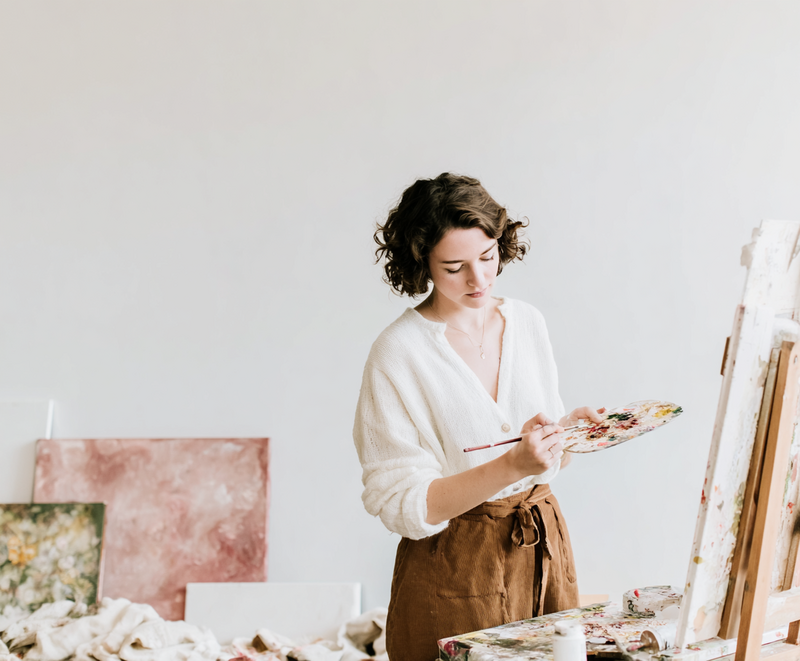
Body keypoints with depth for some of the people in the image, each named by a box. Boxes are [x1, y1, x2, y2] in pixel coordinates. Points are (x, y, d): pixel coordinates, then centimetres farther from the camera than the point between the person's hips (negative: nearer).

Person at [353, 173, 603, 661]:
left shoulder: (527, 322, 5)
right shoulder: (398, 354, -13)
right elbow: (405, 506, -17)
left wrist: (570, 429, -9)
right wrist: (512, 465, -26)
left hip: (546, 547, 5)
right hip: (453, 572, -5)